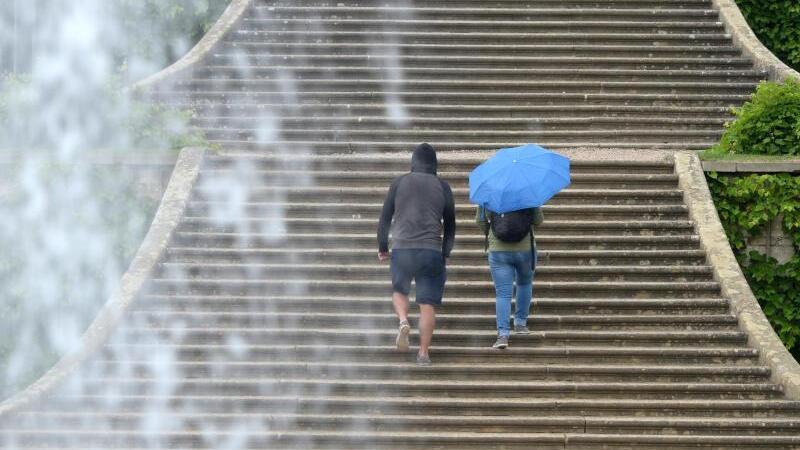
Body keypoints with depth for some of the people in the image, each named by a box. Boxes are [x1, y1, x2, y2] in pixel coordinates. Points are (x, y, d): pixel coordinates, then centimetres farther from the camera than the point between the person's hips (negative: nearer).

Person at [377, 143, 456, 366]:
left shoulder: (399, 182, 5)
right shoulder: (442, 186, 7)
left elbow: (385, 217, 6)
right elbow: (450, 224, 9)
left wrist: (382, 247, 16)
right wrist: (445, 253, 19)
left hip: (401, 248, 0)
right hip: (432, 250, 0)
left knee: (399, 290, 21)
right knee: (428, 302, 3)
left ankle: (403, 321, -9)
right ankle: (424, 352, -2)